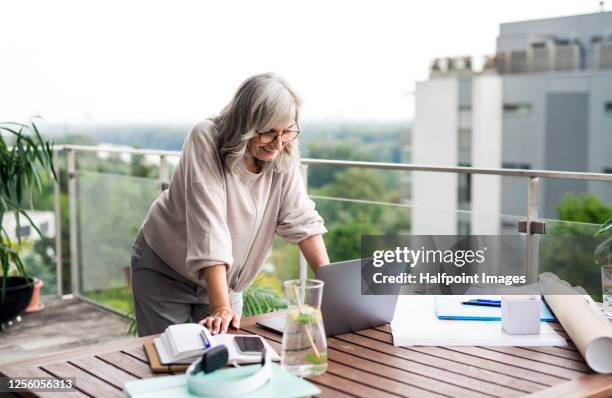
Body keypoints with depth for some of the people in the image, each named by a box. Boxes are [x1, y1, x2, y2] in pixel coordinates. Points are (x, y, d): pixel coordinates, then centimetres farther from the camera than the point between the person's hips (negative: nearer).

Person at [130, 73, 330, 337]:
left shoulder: (283, 156, -13)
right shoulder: (206, 139, -26)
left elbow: (302, 220, -12)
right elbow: (209, 224, -34)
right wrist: (220, 308, -39)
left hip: (224, 278, 4)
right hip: (165, 271, -4)